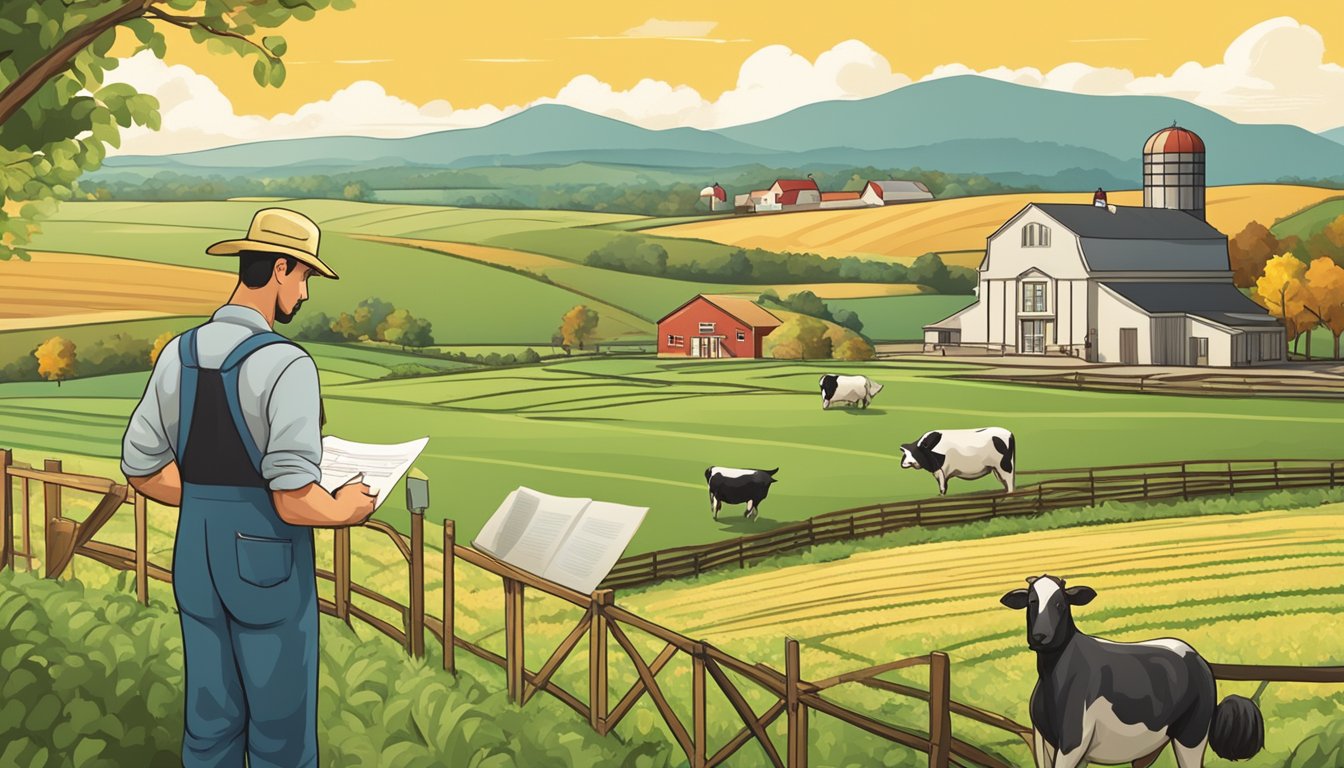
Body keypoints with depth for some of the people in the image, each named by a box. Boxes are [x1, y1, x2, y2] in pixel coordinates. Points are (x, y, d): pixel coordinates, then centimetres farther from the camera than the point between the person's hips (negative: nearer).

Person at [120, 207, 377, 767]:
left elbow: (141, 470, 9)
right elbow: (294, 502, -27)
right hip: (269, 568, -7)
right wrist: (347, 510, -4)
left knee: (213, 722, 18)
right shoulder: (287, 365, -23)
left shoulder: (178, 353, 0)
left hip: (198, 559, 7)